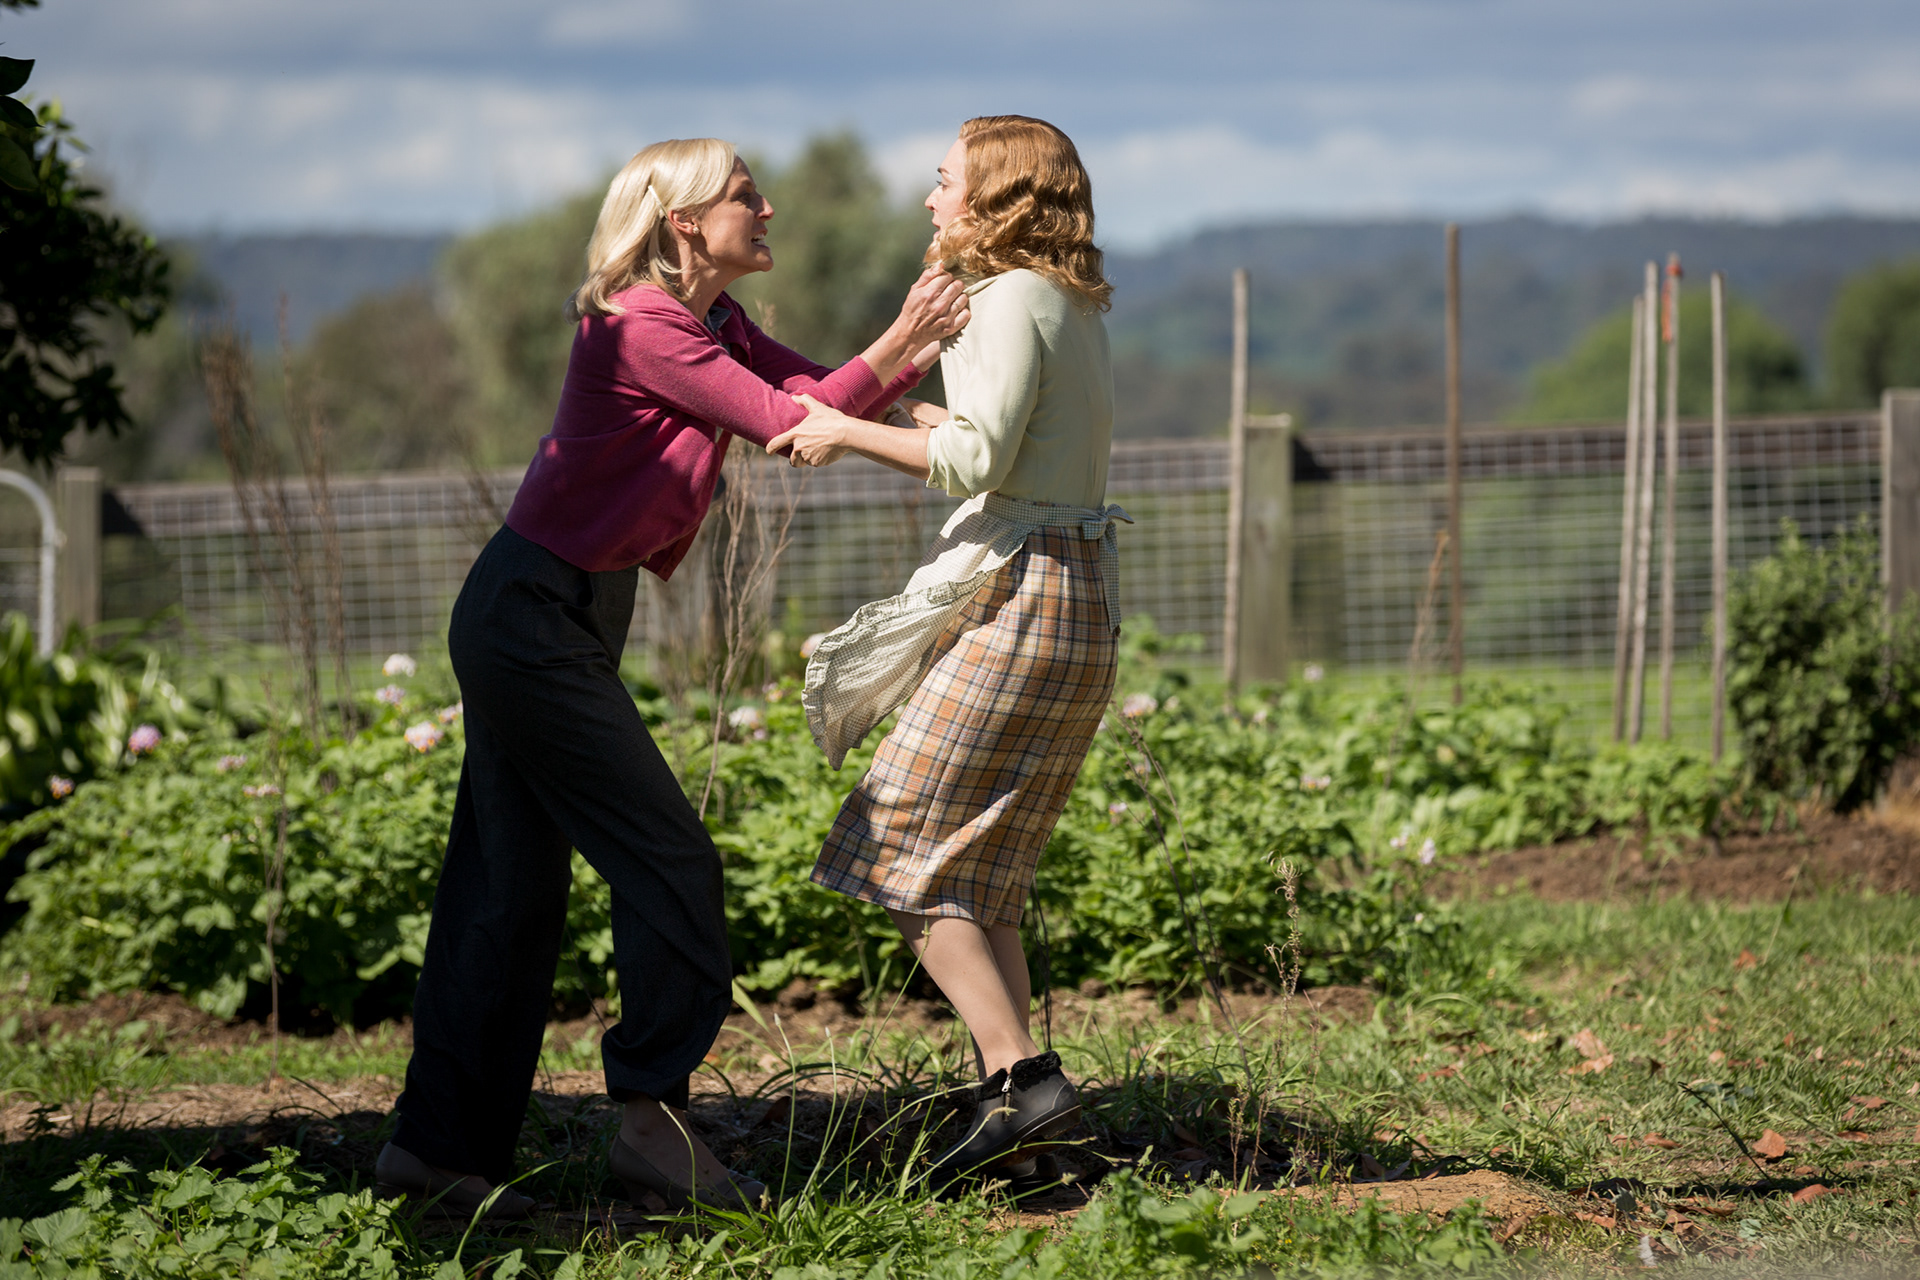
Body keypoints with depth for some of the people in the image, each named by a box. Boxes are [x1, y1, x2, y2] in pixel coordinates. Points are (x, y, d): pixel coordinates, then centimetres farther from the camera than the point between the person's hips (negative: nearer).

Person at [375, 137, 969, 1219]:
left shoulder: (714, 325, 13)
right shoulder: (643, 329, -17)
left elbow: (822, 396, 9)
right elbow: (783, 425, -16)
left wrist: (924, 341, -4)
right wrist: (902, 341, -12)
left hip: (546, 621, 10)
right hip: (535, 617, -10)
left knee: (513, 884, 8)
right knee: (668, 858, -7)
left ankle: (440, 1141, 10)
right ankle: (654, 1120, -1)